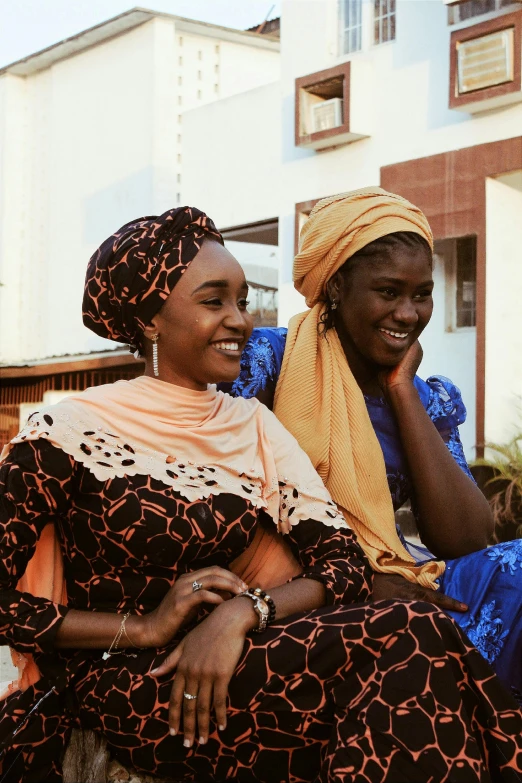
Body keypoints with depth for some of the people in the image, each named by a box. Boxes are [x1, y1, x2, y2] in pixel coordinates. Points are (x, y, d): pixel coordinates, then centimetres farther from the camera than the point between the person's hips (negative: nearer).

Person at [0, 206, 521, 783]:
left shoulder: (256, 427, 9)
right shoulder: (70, 431, -5)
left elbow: (346, 563, 0)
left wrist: (243, 611, -18)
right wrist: (144, 628, -12)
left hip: (226, 668, 5)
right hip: (119, 687, -5)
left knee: (408, 652, -27)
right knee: (409, 640, -26)